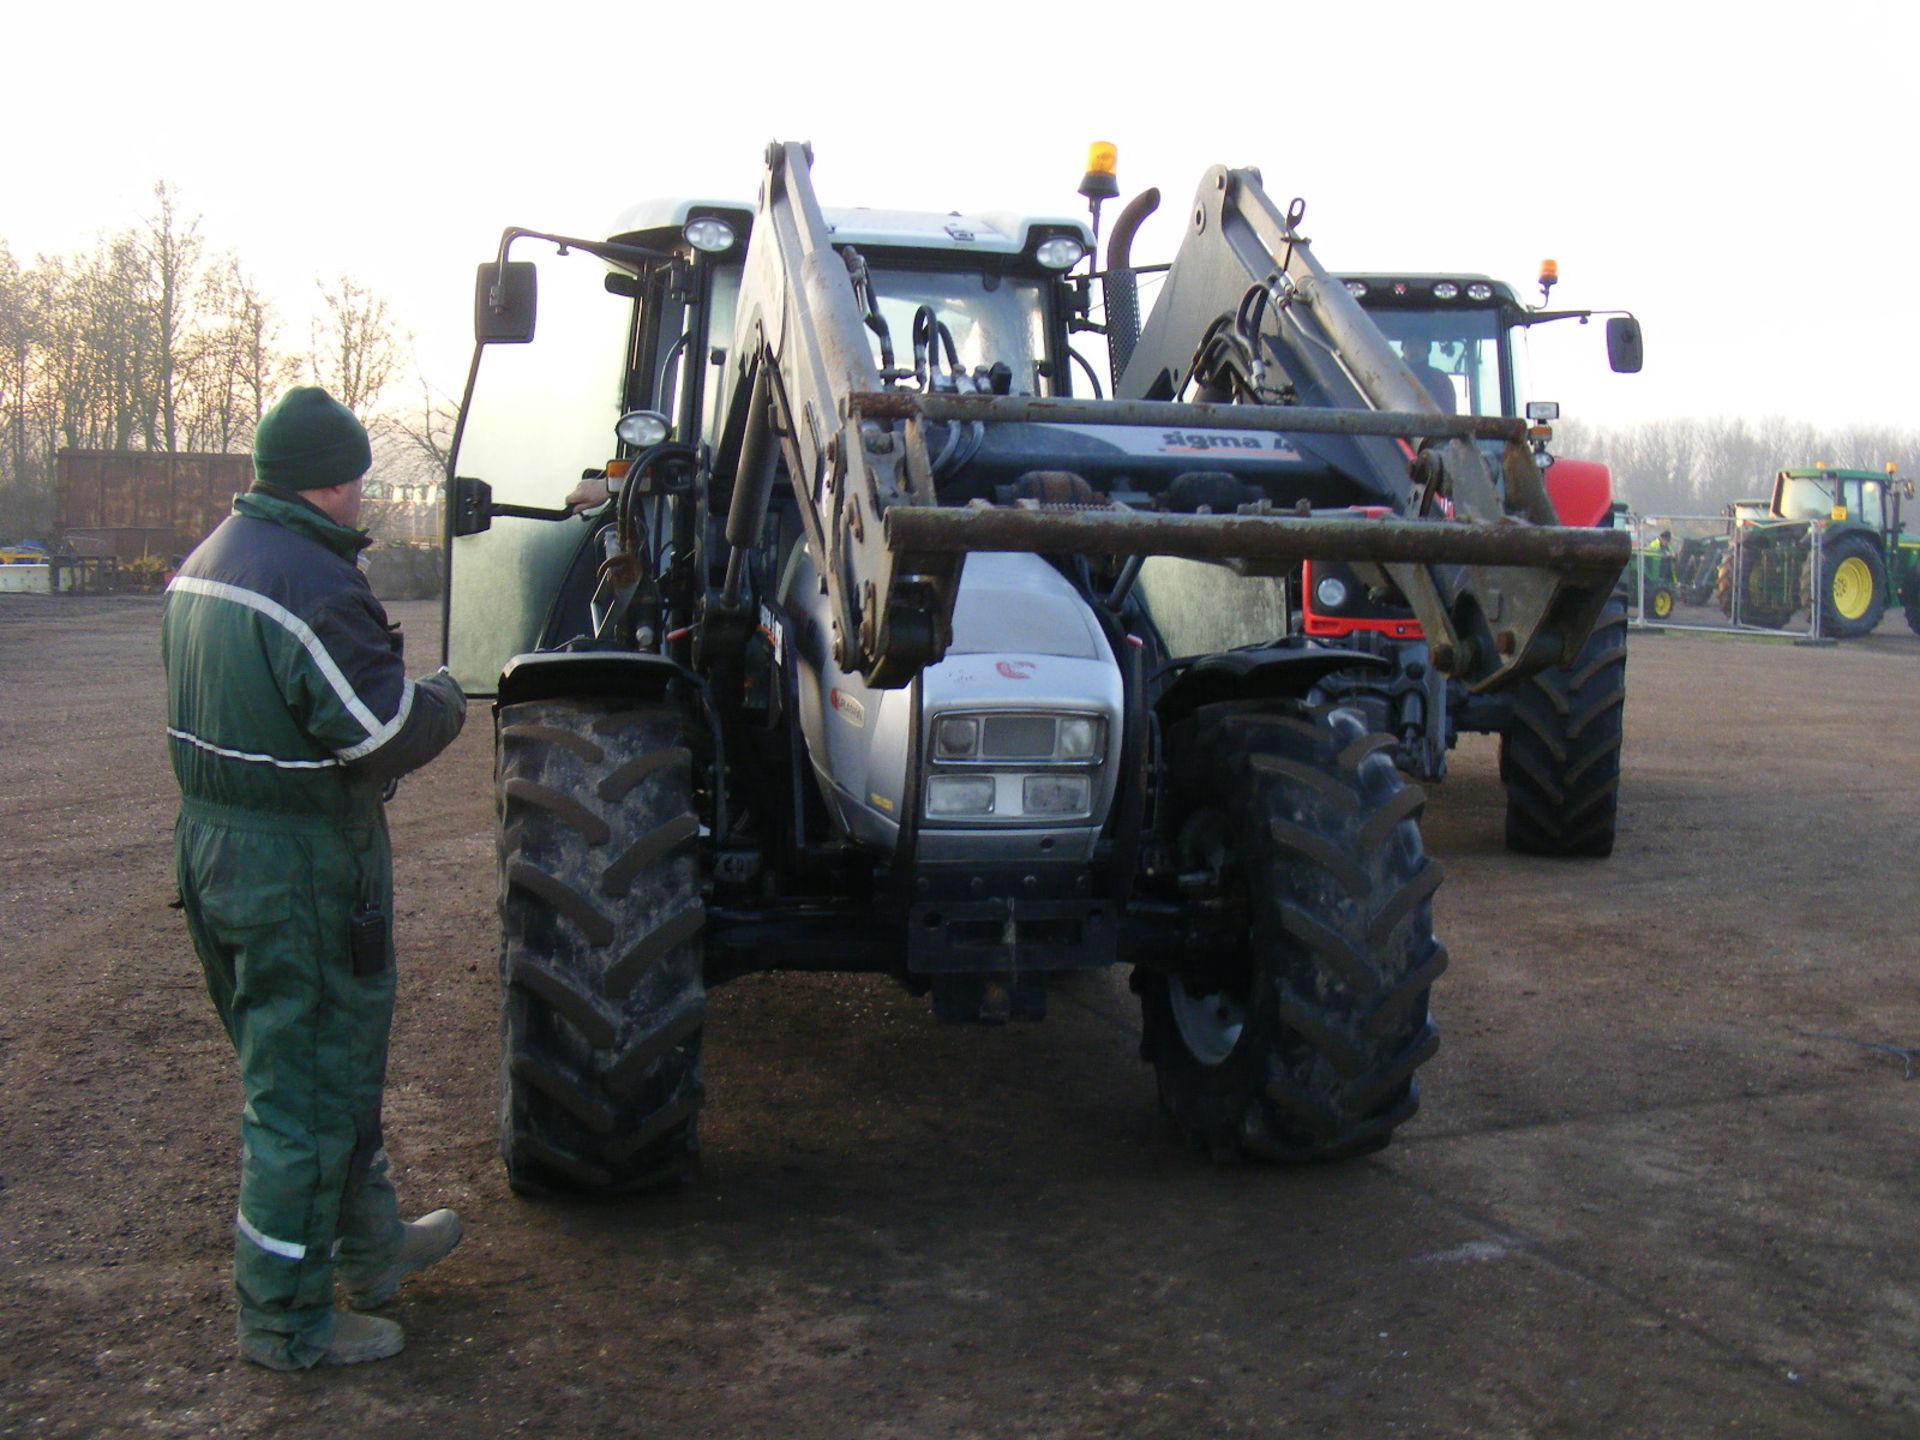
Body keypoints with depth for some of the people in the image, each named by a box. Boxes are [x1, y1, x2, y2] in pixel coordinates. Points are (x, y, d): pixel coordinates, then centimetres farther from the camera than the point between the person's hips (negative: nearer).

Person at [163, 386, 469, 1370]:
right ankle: (286, 1319, 16)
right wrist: (443, 699, -3)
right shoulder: (312, 582, -22)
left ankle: (368, 1245, 39)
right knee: (305, 1089, 3)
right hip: (300, 869, -10)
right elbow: (383, 734, -24)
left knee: (328, 1063, 23)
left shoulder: (207, 565, 9)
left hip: (212, 845, 10)